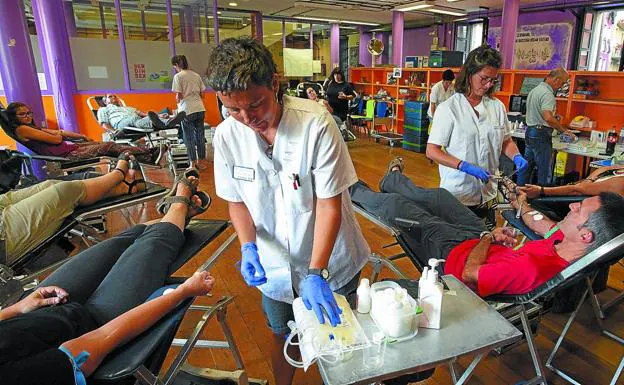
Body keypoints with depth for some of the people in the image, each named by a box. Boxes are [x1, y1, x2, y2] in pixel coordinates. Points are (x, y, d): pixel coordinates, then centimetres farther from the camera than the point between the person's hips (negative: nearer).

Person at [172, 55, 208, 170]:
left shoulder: (178, 76, -5)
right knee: (200, 136, 12)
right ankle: (202, 161, 20)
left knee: (189, 137, 5)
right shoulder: (196, 75, 11)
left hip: (187, 110, -5)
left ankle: (193, 164, 10)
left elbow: (179, 96, -7)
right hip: (200, 108, 5)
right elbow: (202, 94, 12)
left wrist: (177, 104, 11)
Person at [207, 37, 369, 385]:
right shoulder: (227, 136, -13)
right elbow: (236, 200, 0)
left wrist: (316, 272, -27)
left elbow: (329, 202, -22)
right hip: (274, 265, 3)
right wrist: (248, 247, -16)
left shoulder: (317, 123, -25)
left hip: (329, 262, -2)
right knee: (282, 336, 24)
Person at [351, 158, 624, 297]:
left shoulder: (530, 269, -44)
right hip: (483, 240, 7)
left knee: (395, 204, 8)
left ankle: (356, 192, 41)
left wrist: (489, 237, -16)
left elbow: (469, 275, -31)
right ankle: (394, 181, 56)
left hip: (454, 252, -7)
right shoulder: (575, 244, -21)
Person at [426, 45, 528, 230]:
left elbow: (506, 141, 17)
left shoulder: (497, 106, 4)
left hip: (487, 194, 5)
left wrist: (516, 156, -5)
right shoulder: (448, 108, -9)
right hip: (457, 194, -5)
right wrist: (466, 167, -21)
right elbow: (432, 151, -12)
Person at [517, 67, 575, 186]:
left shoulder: (534, 90, 14)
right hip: (541, 134, -10)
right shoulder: (548, 94, -17)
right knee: (544, 170, -2)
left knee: (526, 166, 14)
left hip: (529, 131, 10)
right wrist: (564, 130, -22)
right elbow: (548, 117, -30)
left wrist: (555, 117, 24)